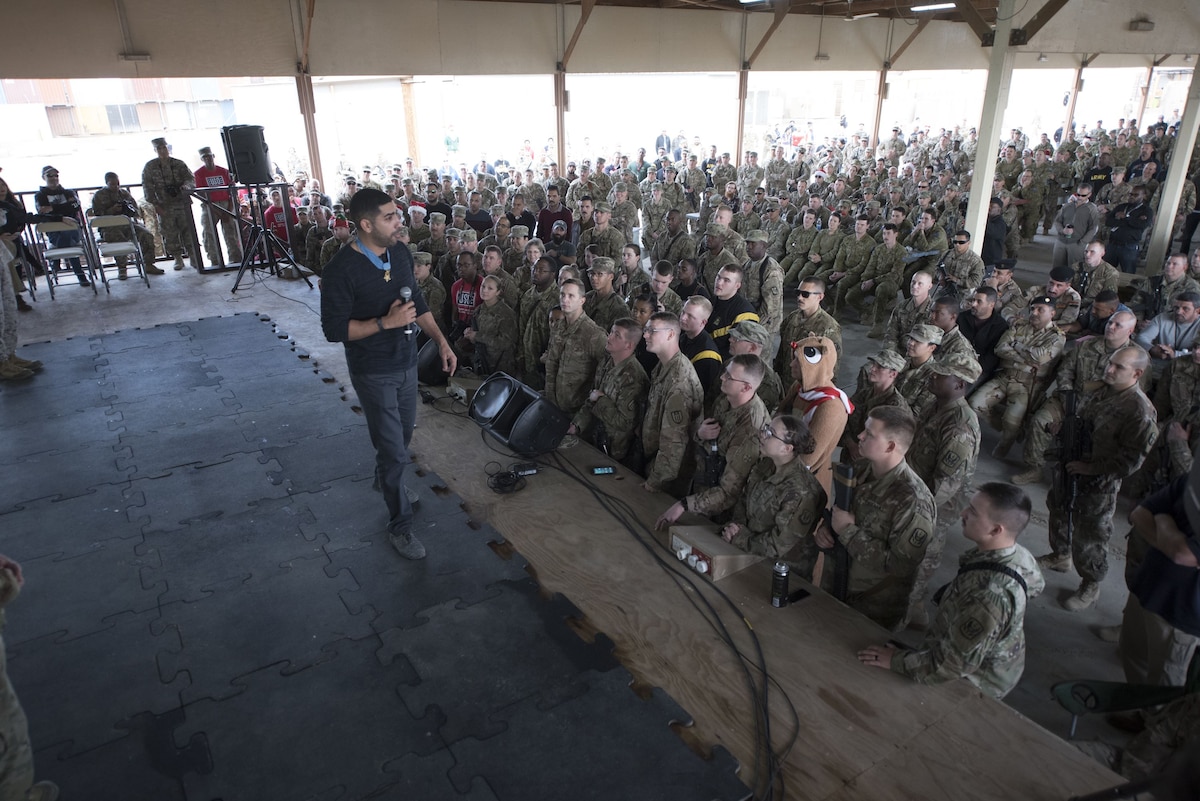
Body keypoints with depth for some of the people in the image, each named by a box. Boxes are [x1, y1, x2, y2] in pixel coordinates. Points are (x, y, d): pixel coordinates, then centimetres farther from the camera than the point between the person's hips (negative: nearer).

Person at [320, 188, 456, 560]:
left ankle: (388, 482, 51)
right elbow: (334, 329, -19)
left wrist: (441, 341, 4)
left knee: (402, 436, 21)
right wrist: (386, 322, -27)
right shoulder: (341, 270, -21)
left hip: (407, 362, 7)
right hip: (374, 372, -6)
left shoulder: (401, 253, -1)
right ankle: (399, 524, 16)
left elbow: (418, 303, 10)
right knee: (394, 450, -2)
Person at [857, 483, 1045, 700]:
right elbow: (1035, 584, 11)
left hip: (974, 681, -7)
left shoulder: (989, 595, -41)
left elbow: (952, 665, -33)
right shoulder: (1019, 554, -14)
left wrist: (896, 661, -22)